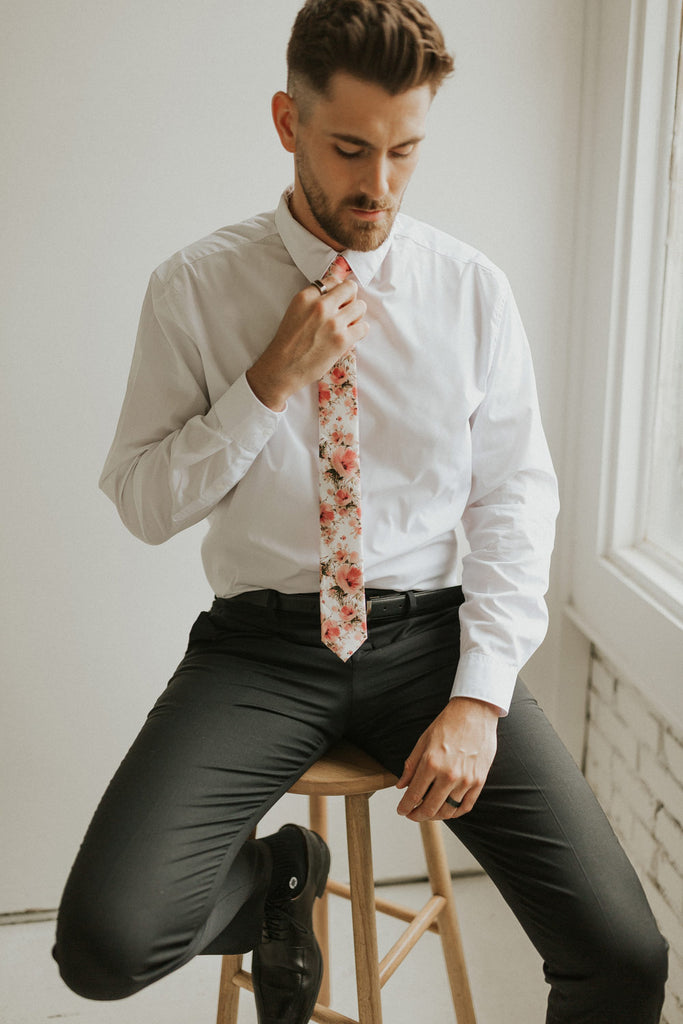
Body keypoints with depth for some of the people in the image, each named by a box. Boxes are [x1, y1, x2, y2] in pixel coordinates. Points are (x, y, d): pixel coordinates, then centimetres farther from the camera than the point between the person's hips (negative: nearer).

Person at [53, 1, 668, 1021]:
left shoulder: (472, 289, 2)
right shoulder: (195, 288, -1)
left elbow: (517, 498, 2)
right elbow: (143, 501, 0)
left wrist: (480, 696, -9)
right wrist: (270, 382, -14)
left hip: (428, 634, 1)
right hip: (260, 643, 0)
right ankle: (279, 875, 12)